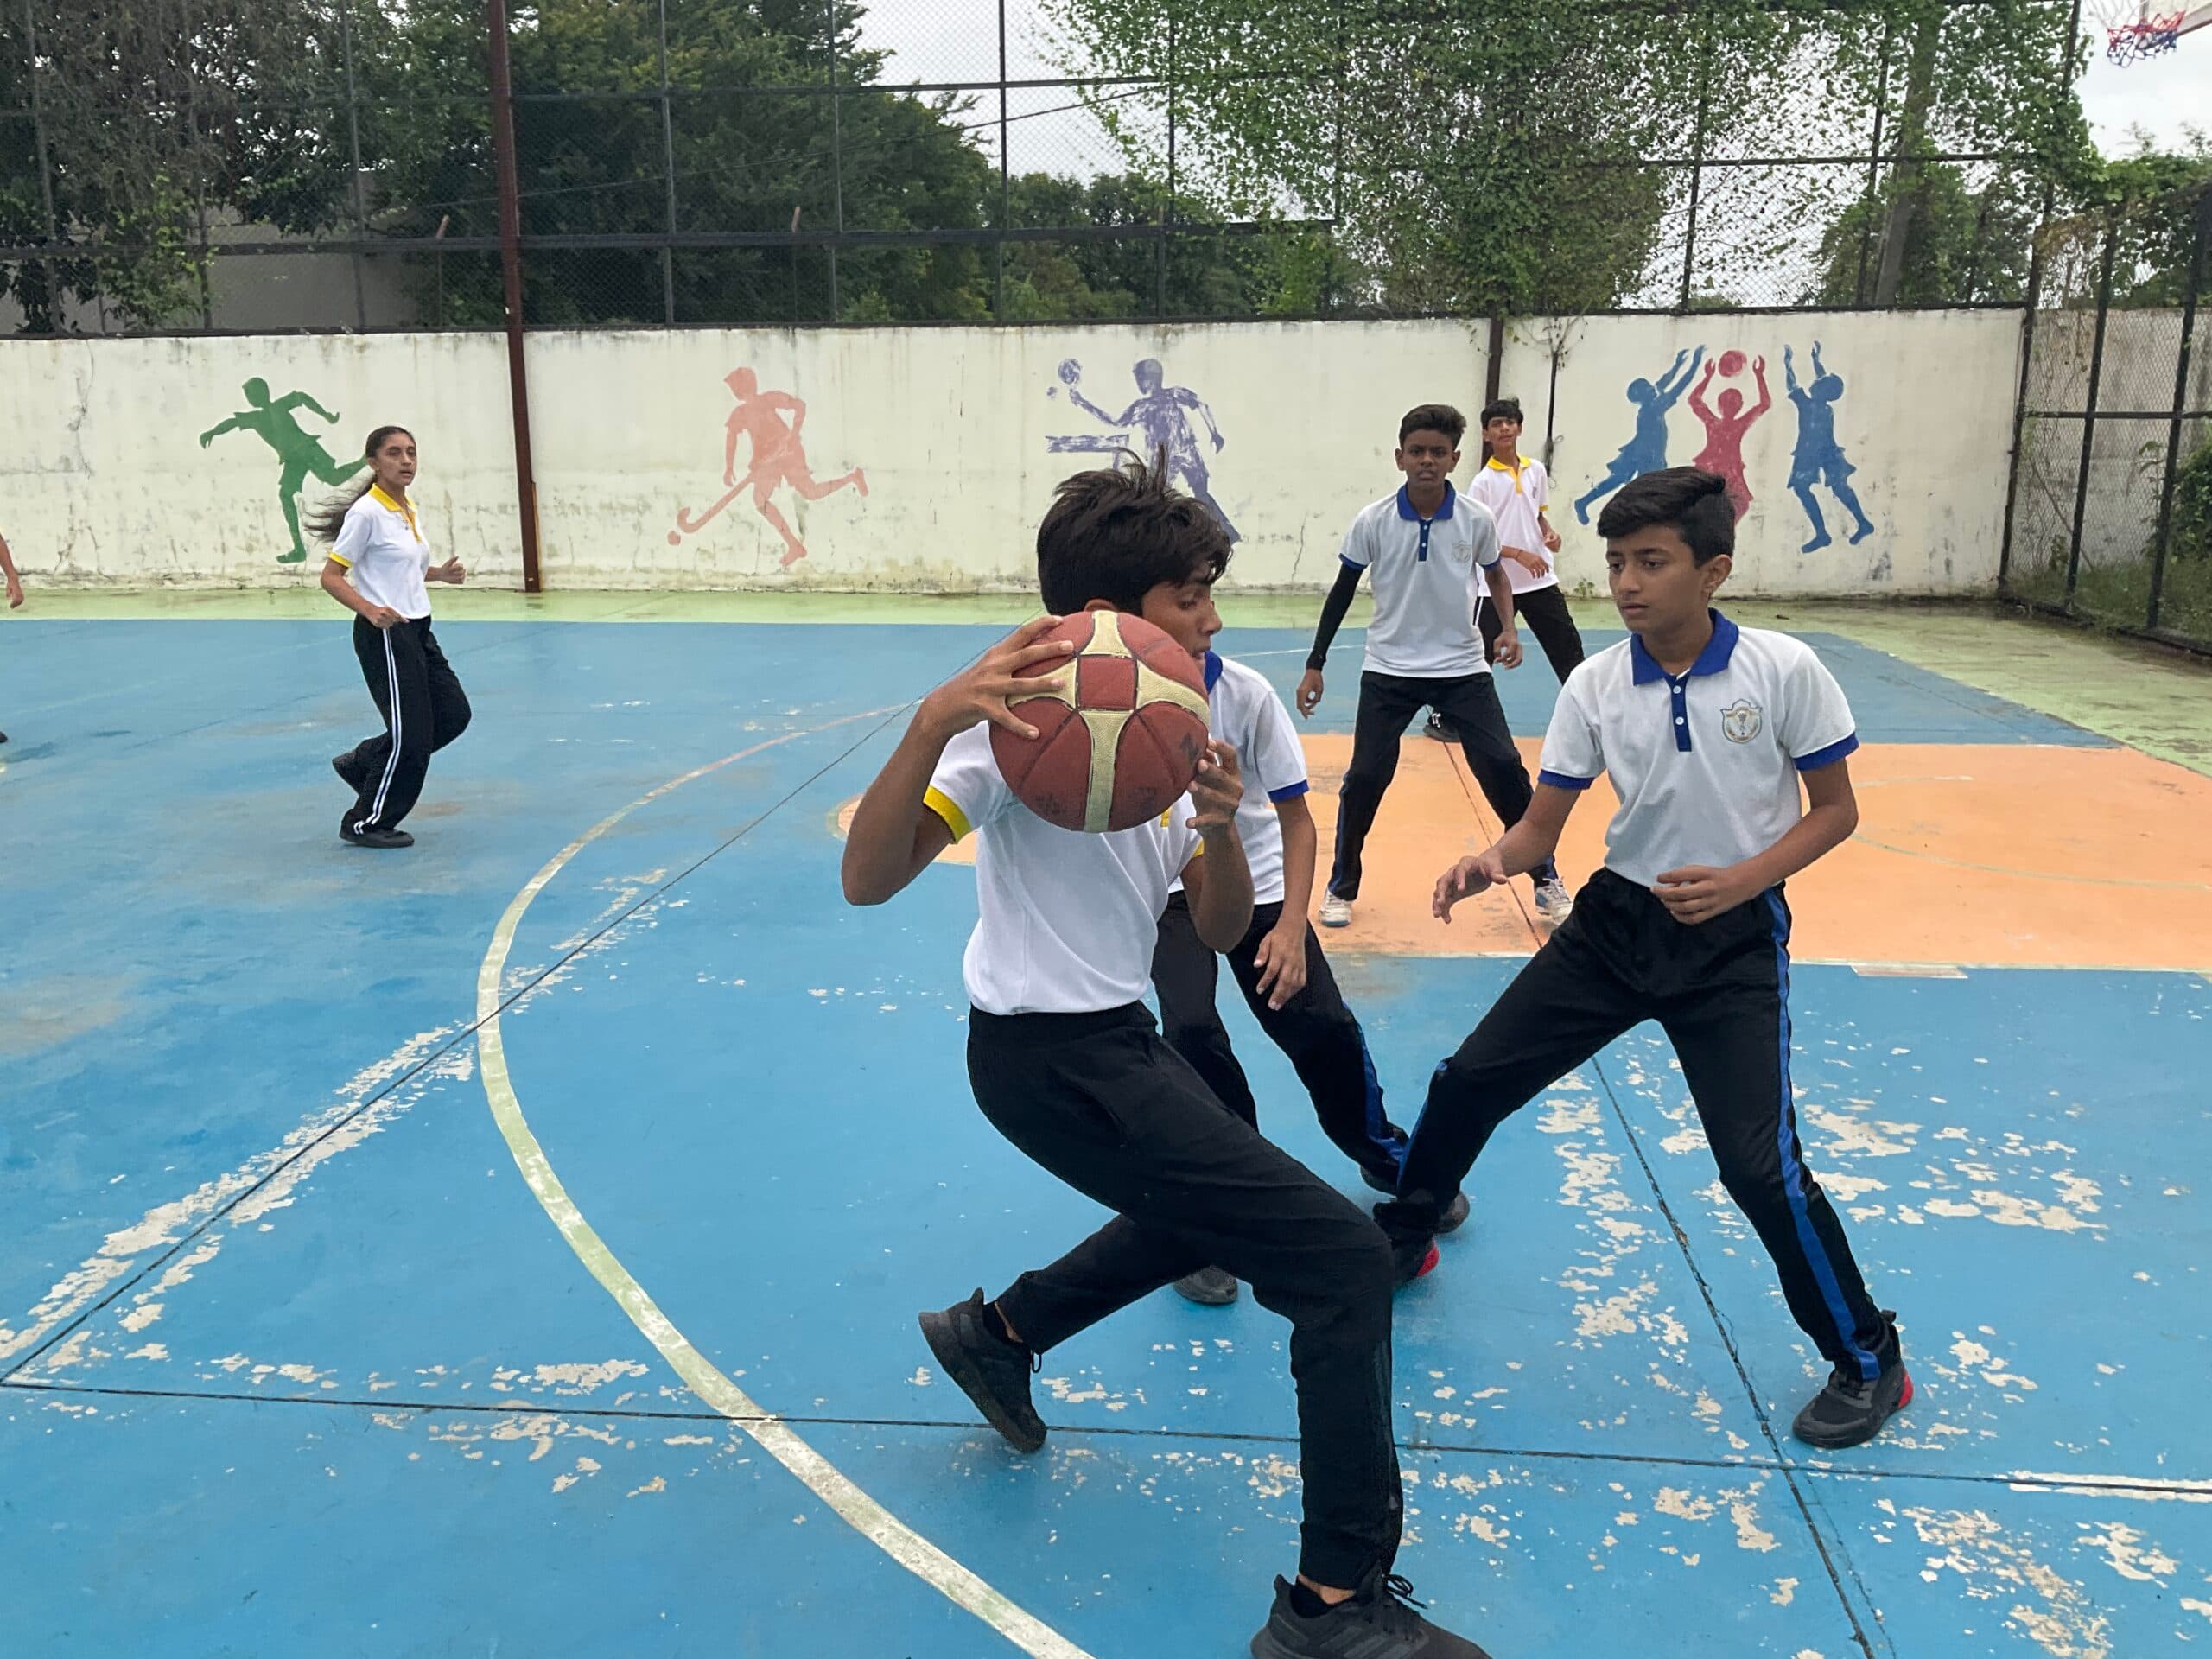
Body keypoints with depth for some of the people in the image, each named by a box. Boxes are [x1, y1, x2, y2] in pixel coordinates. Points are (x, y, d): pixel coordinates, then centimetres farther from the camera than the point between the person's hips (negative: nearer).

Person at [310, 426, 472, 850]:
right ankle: (366, 824, 13)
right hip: (384, 635, -9)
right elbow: (331, 577, -15)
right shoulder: (366, 512, -15)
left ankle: (361, 762, 24)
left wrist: (440, 573, 5)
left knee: (454, 714, 9)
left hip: (418, 630, 9)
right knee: (410, 734, -5)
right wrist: (370, 609, -30)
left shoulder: (412, 510, 9)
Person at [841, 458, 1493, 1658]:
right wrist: (934, 721, -44)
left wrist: (1220, 830, -17)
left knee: (1207, 1205, 34)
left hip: (1104, 1043, 10)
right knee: (1344, 1262, -12)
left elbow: (1219, 930, 4)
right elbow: (868, 880, -29)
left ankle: (998, 1332, 43)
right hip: (1058, 1059, -9)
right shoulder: (1030, 720, -17)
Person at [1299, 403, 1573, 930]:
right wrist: (1315, 665, 1)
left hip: (1463, 668, 1)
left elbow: (1495, 575, 12)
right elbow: (1342, 593, 1)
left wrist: (1508, 629, -5)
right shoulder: (1372, 522, -9)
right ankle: (1342, 886, 15)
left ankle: (1546, 877, 14)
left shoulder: (1477, 521, -7)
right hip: (1389, 670, 0)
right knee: (1365, 777, -5)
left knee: (1504, 770, -5)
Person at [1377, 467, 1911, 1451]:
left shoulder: (1784, 670, -14)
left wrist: (1739, 882, -20)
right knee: (1469, 1081, 2)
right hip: (1618, 917, 4)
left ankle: (1868, 1360, 14)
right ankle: (1400, 1241, 29)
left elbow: (1834, 809, -5)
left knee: (1758, 1163, -11)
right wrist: (1493, 861, -25)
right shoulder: (1594, 687, -7)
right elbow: (1543, 824, -3)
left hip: (1734, 935, -3)